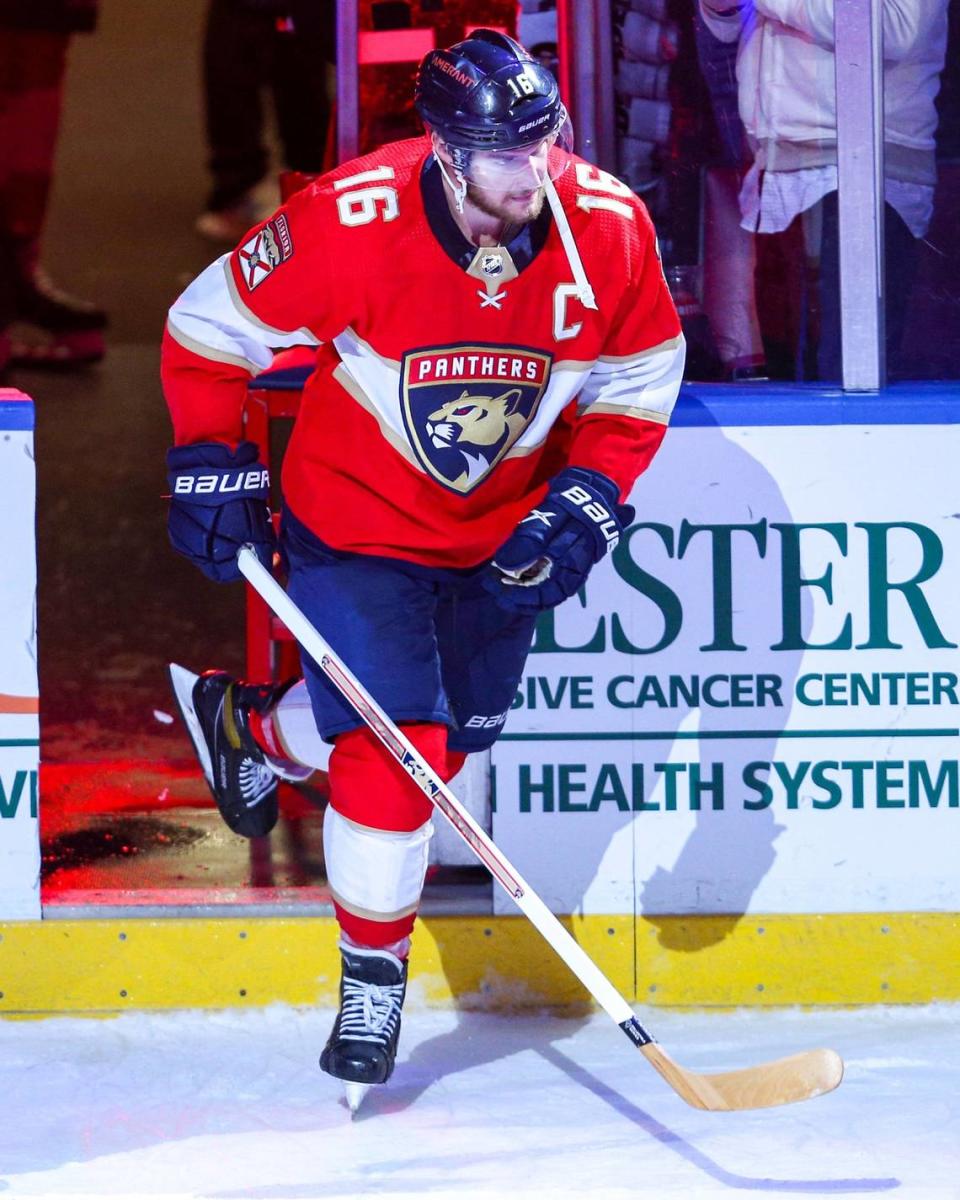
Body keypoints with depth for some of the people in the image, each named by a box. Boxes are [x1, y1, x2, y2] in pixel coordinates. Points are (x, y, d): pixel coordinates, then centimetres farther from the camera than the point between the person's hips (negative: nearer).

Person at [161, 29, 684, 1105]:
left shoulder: (609, 231, -20)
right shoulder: (351, 222, -30)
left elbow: (638, 387, -3)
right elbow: (209, 327, -13)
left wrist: (583, 507, -14)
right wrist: (213, 468, -14)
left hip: (504, 524, 5)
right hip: (356, 520, -4)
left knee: (461, 729, 19)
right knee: (396, 748, -15)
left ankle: (254, 730, 48)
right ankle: (373, 976, 7)